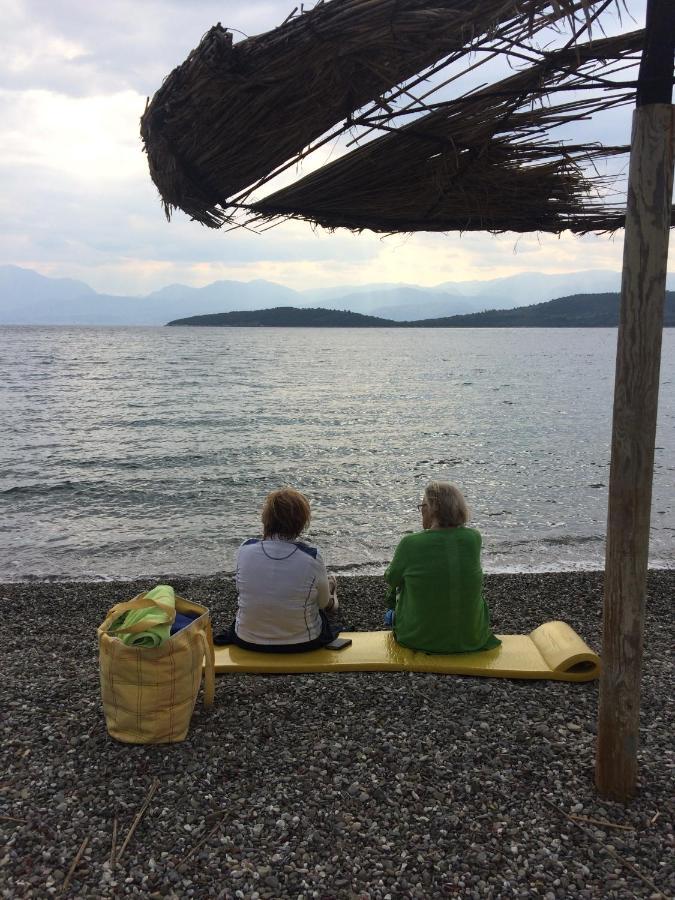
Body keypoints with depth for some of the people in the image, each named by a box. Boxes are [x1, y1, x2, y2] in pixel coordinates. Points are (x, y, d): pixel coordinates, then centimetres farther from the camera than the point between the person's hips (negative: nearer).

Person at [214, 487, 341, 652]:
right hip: (303, 643, -3)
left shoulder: (245, 549, -16)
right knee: (330, 583, 26)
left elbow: (239, 590, 3)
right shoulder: (312, 557, -22)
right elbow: (324, 603, -5)